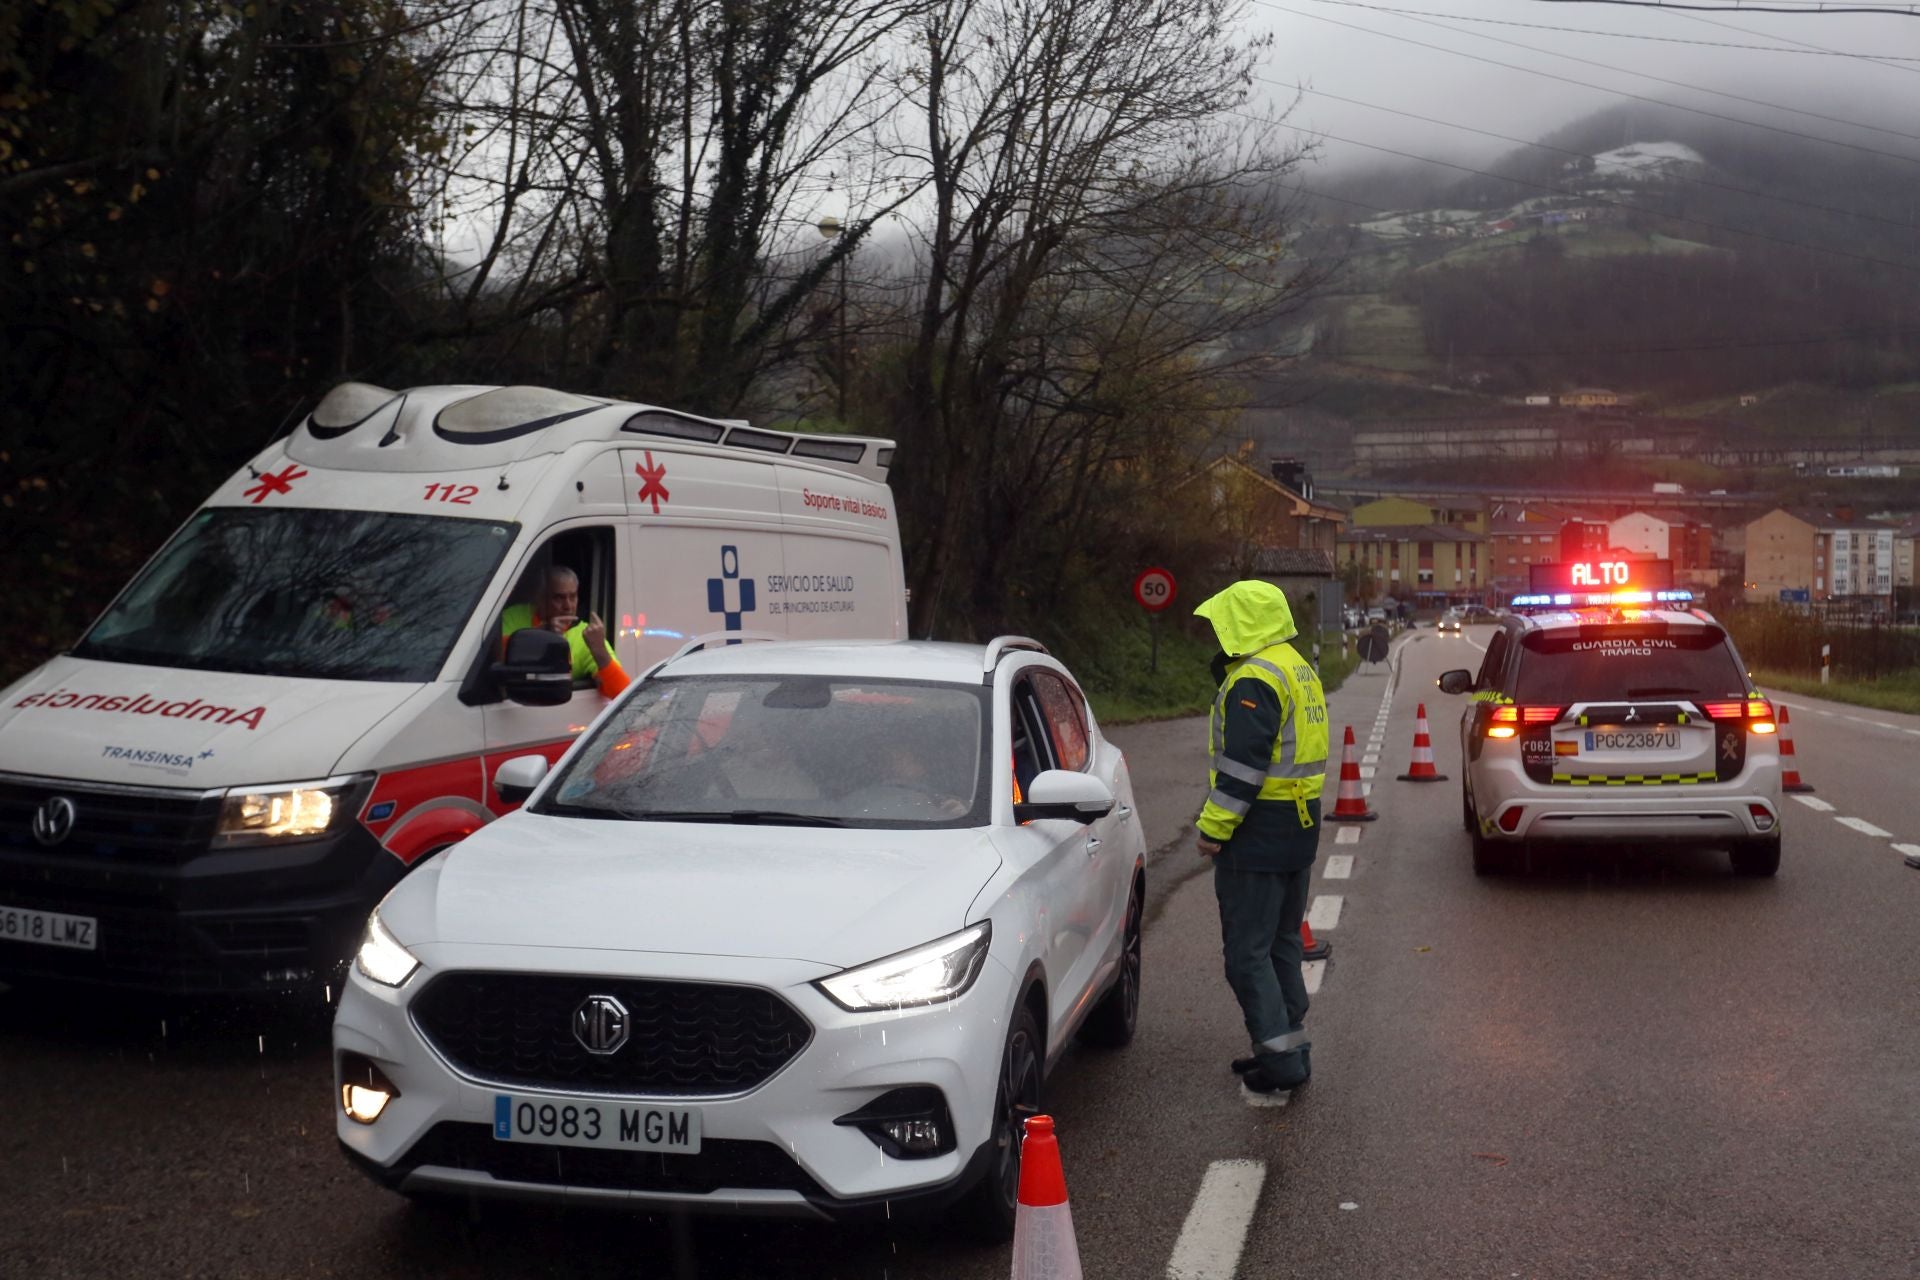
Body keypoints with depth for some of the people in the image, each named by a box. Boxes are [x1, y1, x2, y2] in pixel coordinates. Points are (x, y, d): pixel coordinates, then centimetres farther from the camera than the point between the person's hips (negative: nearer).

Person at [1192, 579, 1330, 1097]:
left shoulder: (1254, 680, -19)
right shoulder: (1300, 670, 14)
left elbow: (1244, 765, -22)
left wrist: (1213, 826, -18)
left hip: (1258, 834, -10)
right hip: (1300, 826, 10)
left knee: (1247, 949, -3)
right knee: (1282, 941, 17)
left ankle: (1280, 1055, -4)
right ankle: (1288, 1044, 23)